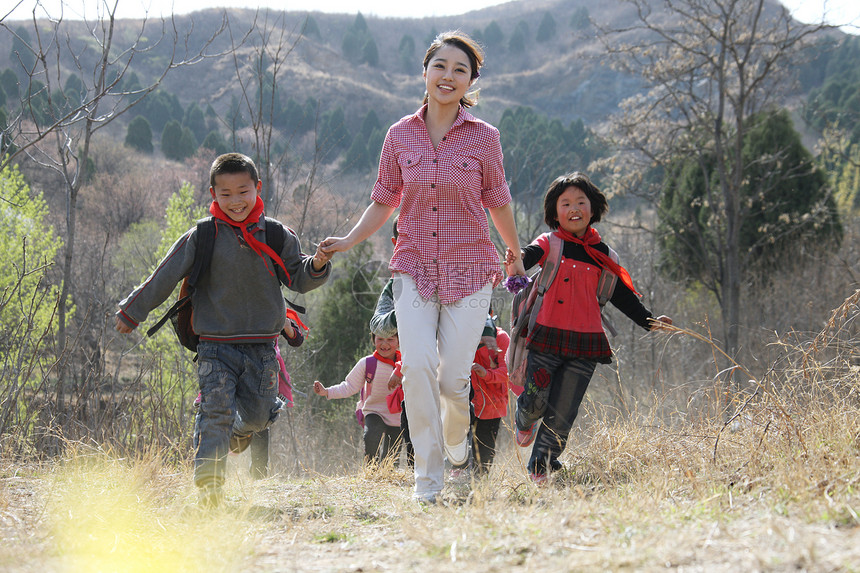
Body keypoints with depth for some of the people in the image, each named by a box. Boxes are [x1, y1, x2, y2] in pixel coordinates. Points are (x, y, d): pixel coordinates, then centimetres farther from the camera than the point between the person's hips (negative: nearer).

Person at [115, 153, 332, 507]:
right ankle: (208, 482, -14)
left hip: (262, 347, 2)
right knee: (216, 410, -14)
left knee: (258, 414, 5)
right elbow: (164, 278, 4)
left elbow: (298, 279, 9)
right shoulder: (202, 238, -2)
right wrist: (132, 312, 8)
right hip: (216, 345, -2)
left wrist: (317, 266, -13)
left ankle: (237, 433, 40)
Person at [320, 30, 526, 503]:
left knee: (453, 378, -7)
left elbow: (497, 203, 14)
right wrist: (349, 241, -1)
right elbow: (384, 202, 13)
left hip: (469, 271, -1)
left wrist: (516, 257, 25)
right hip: (414, 269, 1)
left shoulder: (483, 137, 0)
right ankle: (428, 476, -10)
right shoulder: (401, 135, 4)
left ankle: (456, 441, 28)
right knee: (418, 365, -19)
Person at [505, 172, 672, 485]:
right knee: (535, 402, -8)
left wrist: (648, 321, 7)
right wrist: (517, 260, -43)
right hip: (547, 339, -2)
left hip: (584, 343, 2)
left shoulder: (601, 255, 11)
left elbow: (620, 293, 17)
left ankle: (540, 468, 17)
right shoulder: (550, 244, 3)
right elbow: (530, 256, -18)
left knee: (562, 415, 1)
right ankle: (525, 422, 29)